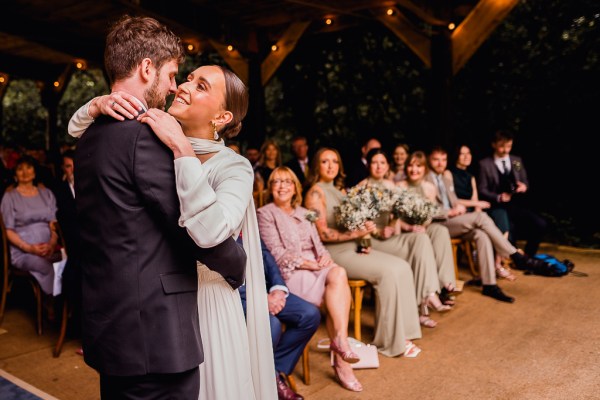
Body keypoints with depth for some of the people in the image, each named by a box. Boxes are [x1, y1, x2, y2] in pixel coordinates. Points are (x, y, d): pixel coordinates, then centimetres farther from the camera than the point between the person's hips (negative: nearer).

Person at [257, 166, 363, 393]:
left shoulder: (303, 213, 23)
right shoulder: (265, 213, 2)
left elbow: (317, 243, 18)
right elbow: (276, 253, -8)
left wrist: (324, 256, -6)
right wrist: (307, 263, -16)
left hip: (317, 266, 6)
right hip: (290, 271, -6)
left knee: (338, 274, -27)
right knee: (339, 280, -26)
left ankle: (339, 350, -27)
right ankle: (340, 344, -21)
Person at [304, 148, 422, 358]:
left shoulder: (340, 190, 17)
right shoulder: (315, 192, -9)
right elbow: (323, 233, -16)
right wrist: (357, 233, -19)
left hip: (354, 247, 8)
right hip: (335, 254, -8)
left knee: (402, 267, -8)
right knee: (388, 272, -22)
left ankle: (400, 334, -4)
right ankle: (389, 341, -9)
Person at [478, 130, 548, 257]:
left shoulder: (517, 161, 17)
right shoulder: (485, 164, 3)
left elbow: (525, 182, 22)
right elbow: (482, 190, 0)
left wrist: (524, 187, -3)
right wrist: (498, 197, -16)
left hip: (517, 204, 5)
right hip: (497, 206, -5)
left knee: (541, 224, -17)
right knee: (507, 233, -31)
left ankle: (527, 256, 4)